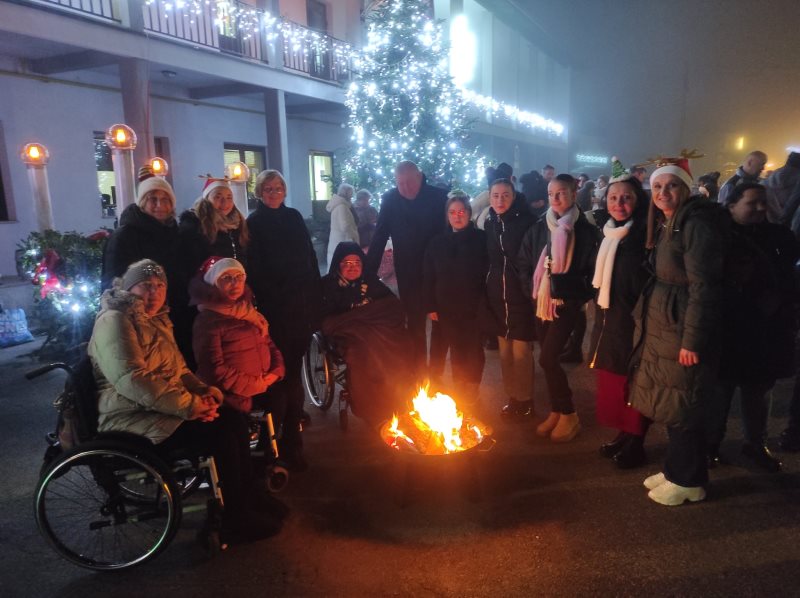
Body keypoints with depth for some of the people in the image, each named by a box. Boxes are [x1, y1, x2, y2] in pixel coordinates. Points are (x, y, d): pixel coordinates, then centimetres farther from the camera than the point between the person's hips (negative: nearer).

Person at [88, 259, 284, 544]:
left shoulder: (157, 321, 15)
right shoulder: (114, 321, -14)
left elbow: (177, 369, 20)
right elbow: (133, 381, -26)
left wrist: (203, 390, -1)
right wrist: (190, 405, -25)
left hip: (163, 408, 9)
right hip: (133, 418, -9)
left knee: (233, 421, -3)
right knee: (219, 434, -21)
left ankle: (248, 497, 9)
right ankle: (235, 521, -6)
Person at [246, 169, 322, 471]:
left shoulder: (294, 217, 13)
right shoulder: (254, 223, 1)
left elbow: (310, 257, 12)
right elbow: (254, 268, -5)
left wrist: (315, 295, 7)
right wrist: (264, 298, -12)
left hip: (302, 304, 4)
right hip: (275, 308, -4)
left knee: (293, 368, 11)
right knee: (281, 370, -1)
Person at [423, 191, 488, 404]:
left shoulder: (481, 239, -4)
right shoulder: (437, 242, 5)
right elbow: (429, 277, 6)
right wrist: (431, 306, 1)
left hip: (474, 307, -2)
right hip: (447, 308, 3)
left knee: (473, 349, 6)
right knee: (456, 349, 11)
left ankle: (471, 391, 22)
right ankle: (458, 389, 25)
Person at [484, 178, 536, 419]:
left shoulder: (525, 221, -9)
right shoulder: (489, 223, 5)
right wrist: (487, 289, 9)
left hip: (520, 295, -5)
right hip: (496, 296, 5)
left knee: (521, 351, 2)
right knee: (504, 351, 13)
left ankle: (524, 400, 19)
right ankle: (511, 397, 27)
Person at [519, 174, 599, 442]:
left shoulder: (585, 230, -5)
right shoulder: (538, 229, 7)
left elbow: (593, 271, -4)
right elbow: (524, 264, 11)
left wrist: (577, 296, -12)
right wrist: (532, 291, 0)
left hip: (566, 304, -4)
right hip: (541, 303, 5)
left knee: (547, 359, -11)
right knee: (549, 359, 10)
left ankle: (568, 415, 7)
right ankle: (556, 412, 25)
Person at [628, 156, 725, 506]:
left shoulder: (698, 223, -15)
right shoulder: (666, 225, 13)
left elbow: (705, 285, -20)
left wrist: (693, 340, -22)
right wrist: (646, 322, 13)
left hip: (682, 332, -9)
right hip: (661, 330, 9)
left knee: (681, 407, 3)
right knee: (670, 404, 16)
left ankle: (689, 481, 19)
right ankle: (676, 470, 31)